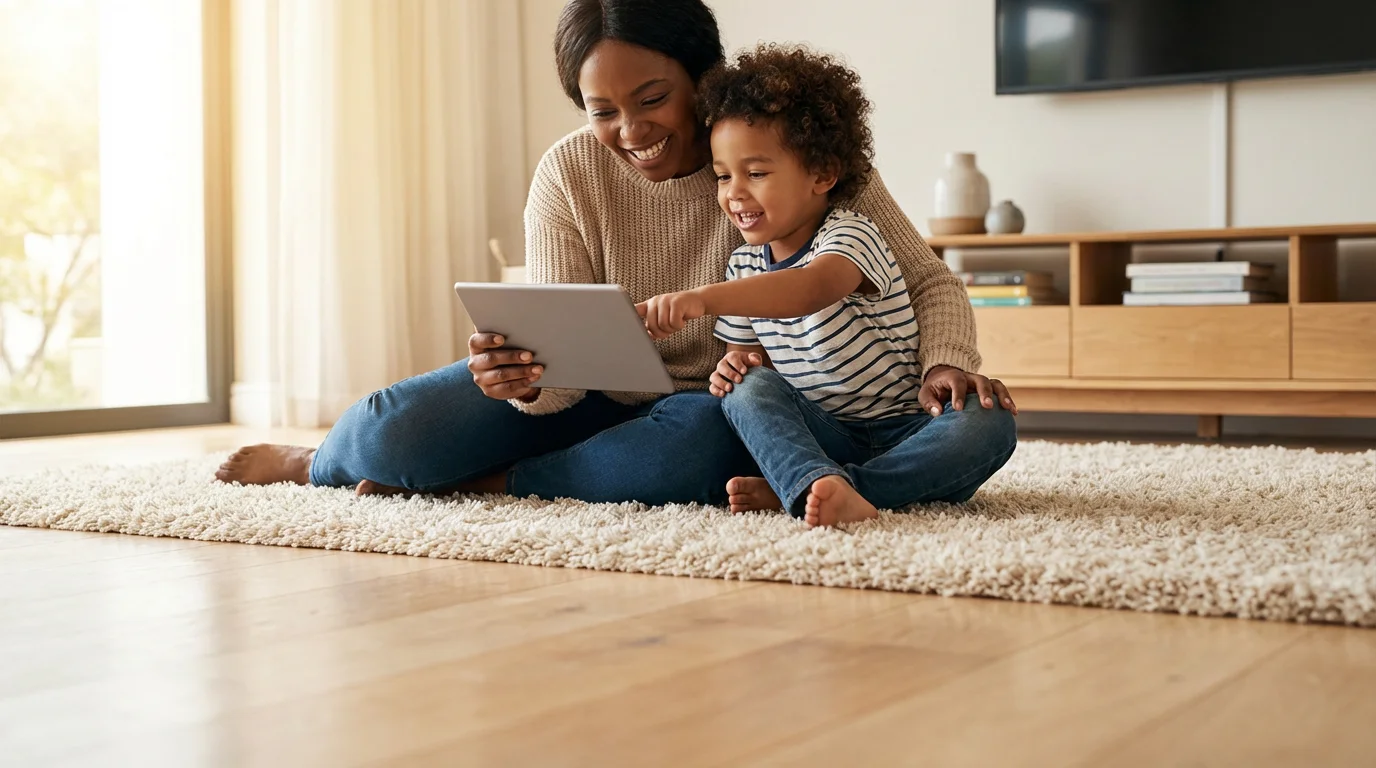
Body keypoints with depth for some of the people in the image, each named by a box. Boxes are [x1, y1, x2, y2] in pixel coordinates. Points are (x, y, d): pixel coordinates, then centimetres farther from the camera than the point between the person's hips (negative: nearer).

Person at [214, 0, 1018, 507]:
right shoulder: (571, 174, -13)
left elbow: (929, 281, -12)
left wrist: (948, 363, -33)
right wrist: (528, 378, -39)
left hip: (713, 411, -1)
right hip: (598, 398, 1)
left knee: (700, 444, -40)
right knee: (399, 429, -23)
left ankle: (485, 484, -19)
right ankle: (314, 462, 14)